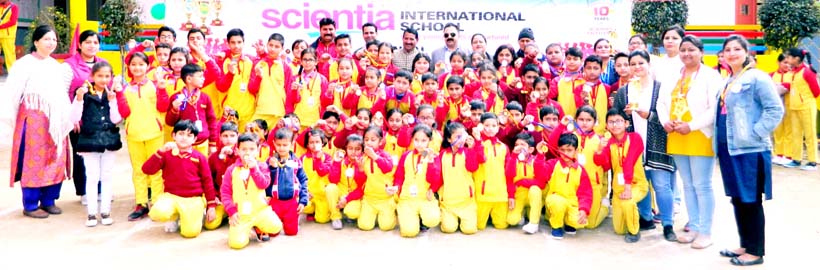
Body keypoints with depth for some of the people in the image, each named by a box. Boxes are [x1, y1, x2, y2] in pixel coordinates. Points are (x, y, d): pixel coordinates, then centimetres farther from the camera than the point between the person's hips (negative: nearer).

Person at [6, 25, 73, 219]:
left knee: (56, 160, 7)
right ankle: (30, 205, 8)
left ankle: (48, 201, 19)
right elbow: (13, 93, -9)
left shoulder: (55, 65, 14)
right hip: (33, 119, -6)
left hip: (55, 120, 6)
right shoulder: (25, 64, -6)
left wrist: (69, 116, 15)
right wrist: (11, 118, -12)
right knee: (34, 161, -2)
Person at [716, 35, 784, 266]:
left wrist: (754, 133, -17)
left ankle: (756, 251, 9)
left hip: (750, 150, -8)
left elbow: (776, 110, -14)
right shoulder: (727, 83, 16)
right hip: (729, 149, 8)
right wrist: (721, 142, 13)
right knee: (737, 200, 13)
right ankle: (745, 245, 25)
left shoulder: (757, 78, -8)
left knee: (751, 201, -1)